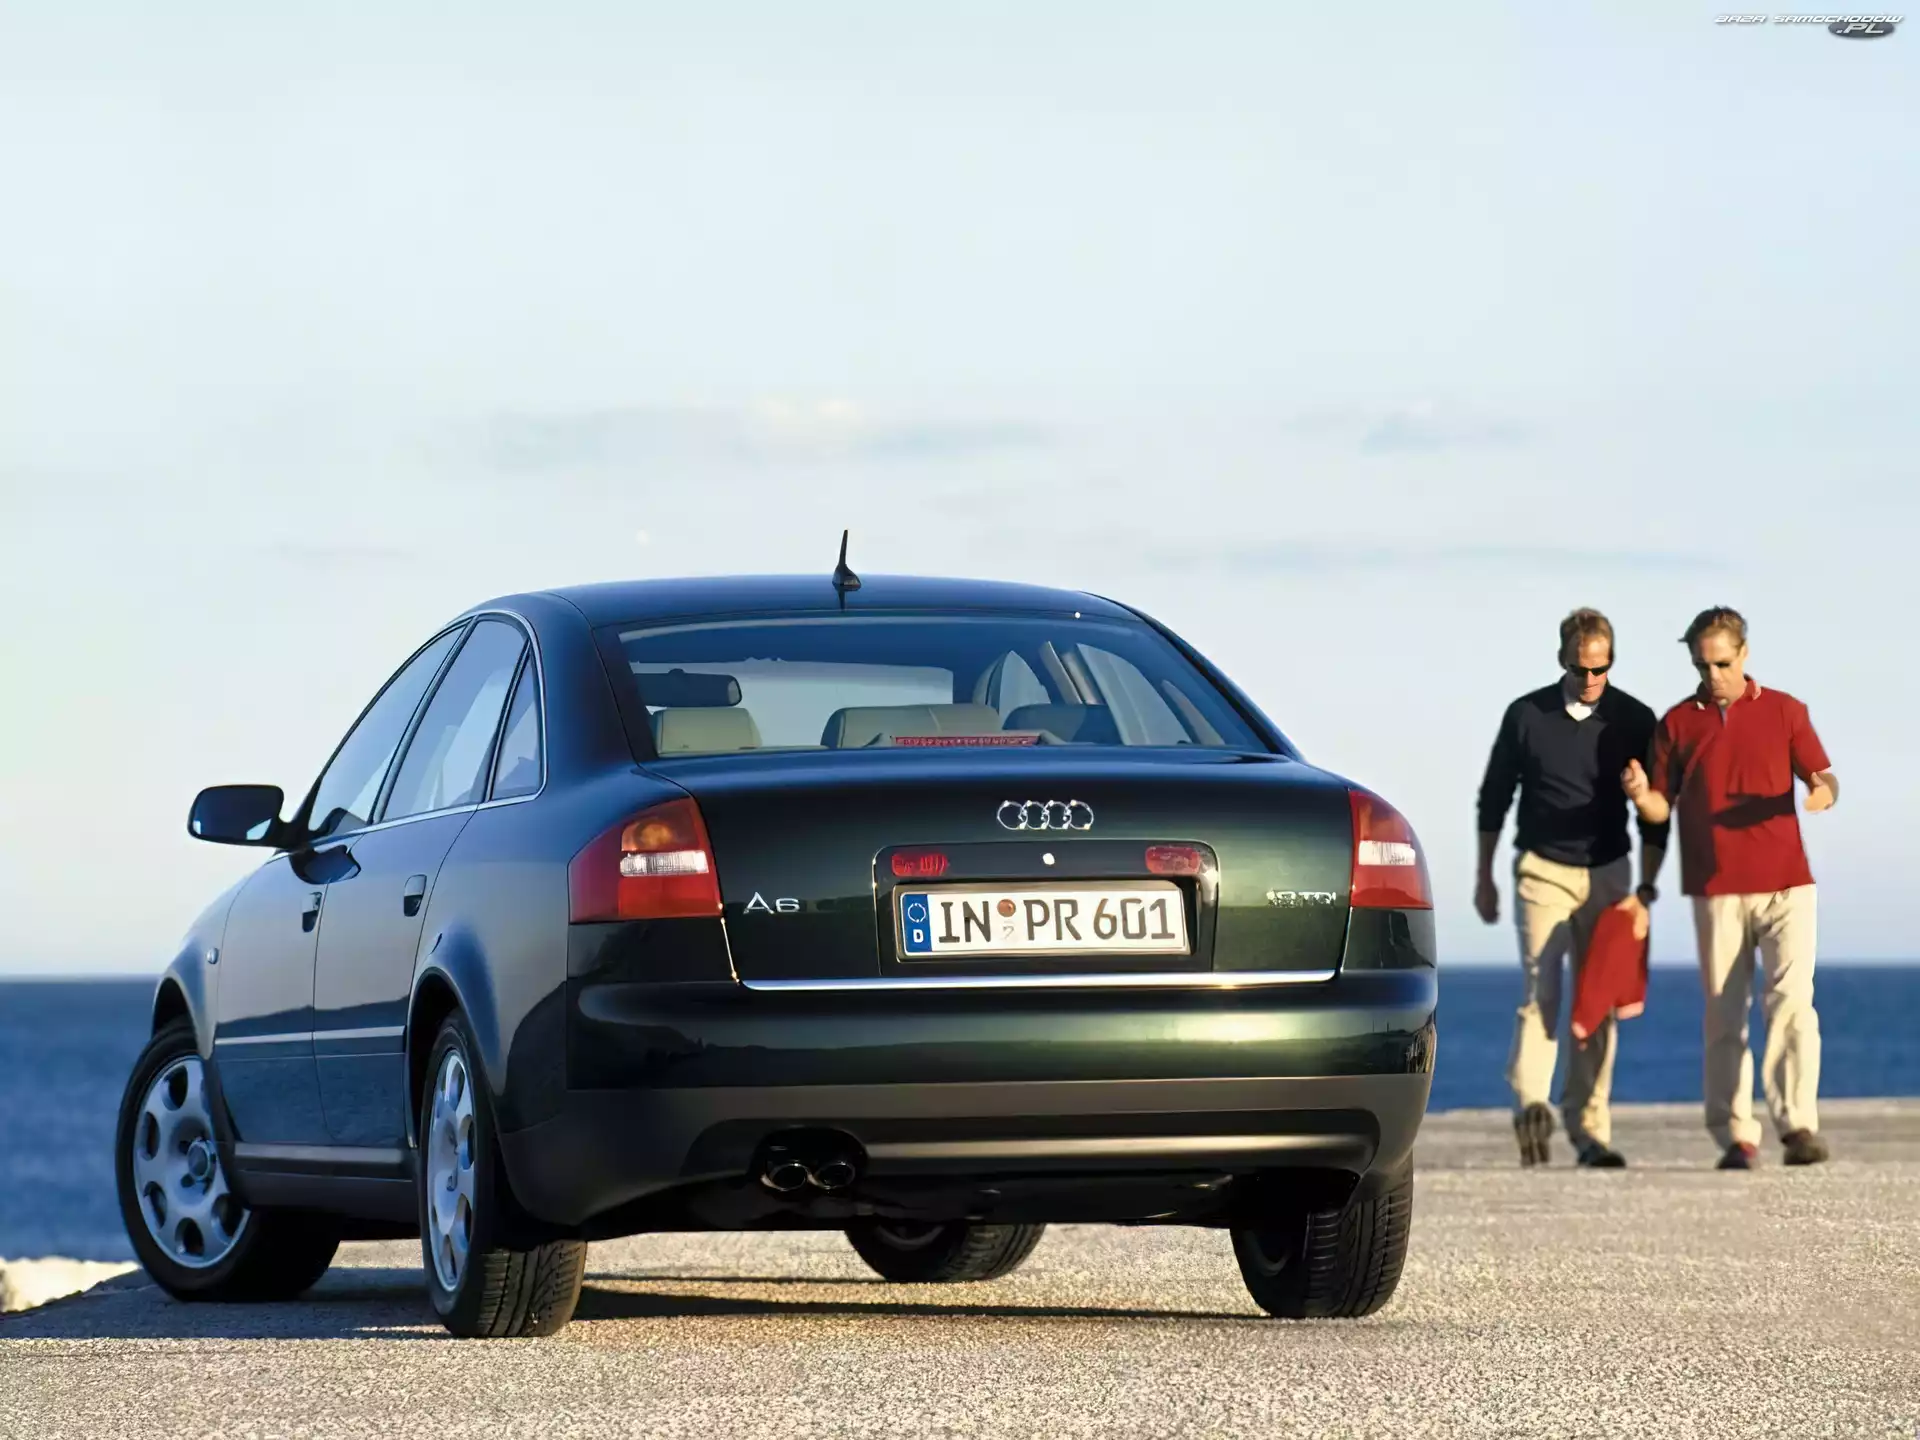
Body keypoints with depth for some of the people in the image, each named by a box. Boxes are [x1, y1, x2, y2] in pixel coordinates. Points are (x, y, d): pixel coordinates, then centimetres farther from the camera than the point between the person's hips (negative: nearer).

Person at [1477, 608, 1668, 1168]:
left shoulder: (1634, 721, 1)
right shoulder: (1527, 716, -1)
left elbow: (1653, 815, 4)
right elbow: (1494, 798, 9)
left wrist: (1644, 891, -4)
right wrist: (1484, 878, 10)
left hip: (1607, 874, 2)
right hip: (1542, 870, -2)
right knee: (1539, 990, -17)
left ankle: (1589, 1131, 4)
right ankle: (1531, 1108, -29)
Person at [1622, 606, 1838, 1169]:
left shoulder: (1784, 711, 7)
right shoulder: (1677, 723, 9)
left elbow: (1823, 777, 7)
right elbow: (1662, 806, 10)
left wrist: (1825, 791, -17)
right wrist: (1641, 795, -13)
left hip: (1785, 885, -1)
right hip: (1716, 890, 1)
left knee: (1791, 1002, -13)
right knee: (1724, 1015, 1)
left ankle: (1798, 1126, -16)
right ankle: (1736, 1137, 4)